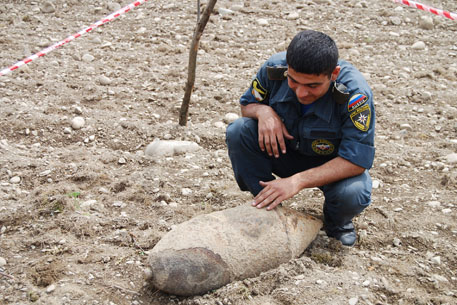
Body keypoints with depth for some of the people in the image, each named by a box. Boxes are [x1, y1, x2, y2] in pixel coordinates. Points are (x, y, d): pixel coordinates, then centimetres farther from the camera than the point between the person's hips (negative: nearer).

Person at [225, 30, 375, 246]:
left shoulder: (354, 93, -31)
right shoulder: (275, 67, -21)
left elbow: (357, 160, -31)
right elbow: (247, 104, -2)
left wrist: (297, 181, -41)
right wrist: (263, 110, -28)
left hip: (332, 163, -2)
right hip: (283, 149, 3)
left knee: (353, 193, -35)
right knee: (238, 131, -24)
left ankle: (336, 222, 5)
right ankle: (267, 208, -4)